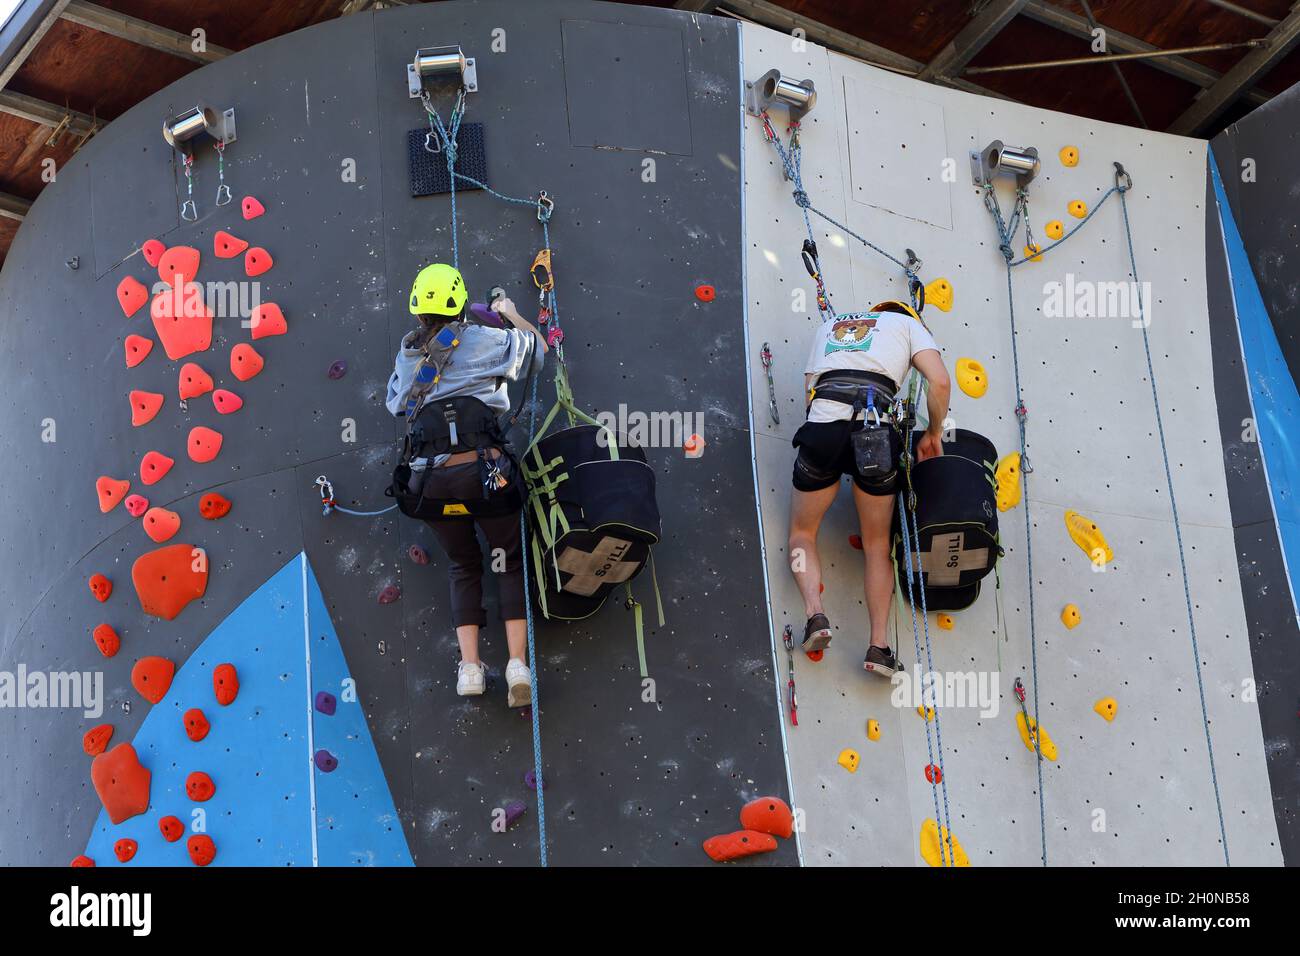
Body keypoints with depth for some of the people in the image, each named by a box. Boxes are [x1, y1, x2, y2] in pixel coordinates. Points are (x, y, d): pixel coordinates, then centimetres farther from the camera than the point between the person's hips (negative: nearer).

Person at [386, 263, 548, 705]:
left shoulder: (406, 354, 14)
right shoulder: (482, 340, 3)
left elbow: (394, 402, 30)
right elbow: (538, 348, 19)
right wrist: (511, 314, 35)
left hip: (430, 478, 3)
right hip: (482, 468, -3)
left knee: (463, 566, 19)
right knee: (511, 560, 10)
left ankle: (470, 665, 4)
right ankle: (518, 663, -3)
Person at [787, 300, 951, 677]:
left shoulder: (829, 326, 33)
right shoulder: (908, 323, 24)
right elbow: (940, 381, 7)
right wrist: (933, 434, 19)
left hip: (823, 421, 1)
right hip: (877, 425, -1)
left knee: (802, 533, 19)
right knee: (877, 544, 14)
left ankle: (815, 612, -5)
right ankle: (879, 644, 2)